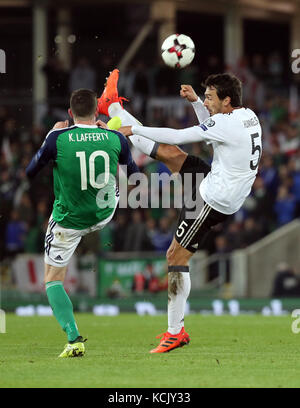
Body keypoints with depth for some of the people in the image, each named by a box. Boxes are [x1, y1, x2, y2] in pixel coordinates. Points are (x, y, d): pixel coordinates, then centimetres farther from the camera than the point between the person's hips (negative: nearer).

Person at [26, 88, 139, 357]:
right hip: (104, 213, 2)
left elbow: (29, 173, -6)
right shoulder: (115, 139, -13)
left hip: (68, 221, -2)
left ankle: (74, 339, -6)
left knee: (53, 279, 9)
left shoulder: (58, 139, -20)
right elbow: (134, 175, 5)